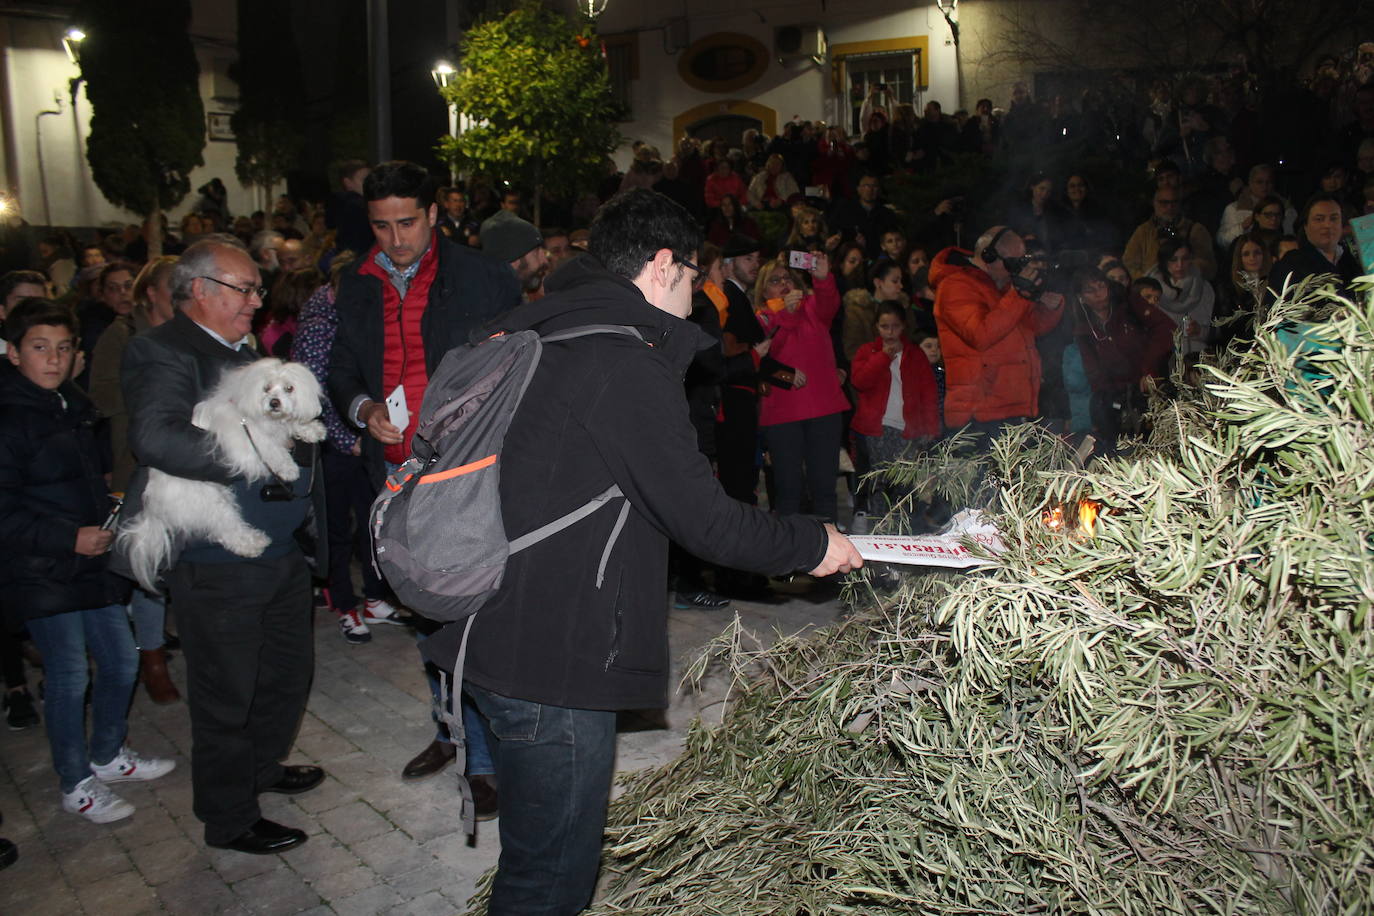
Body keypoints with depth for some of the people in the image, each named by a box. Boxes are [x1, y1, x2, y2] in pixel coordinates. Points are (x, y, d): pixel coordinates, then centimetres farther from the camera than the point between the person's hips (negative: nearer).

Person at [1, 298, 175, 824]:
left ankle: (107, 756, 33)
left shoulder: (71, 407, 12)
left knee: (121, 661, 13)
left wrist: (106, 523, 11)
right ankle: (76, 786, 17)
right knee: (70, 676, 0)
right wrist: (70, 538, -20)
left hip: (91, 559, 8)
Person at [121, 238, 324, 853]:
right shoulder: (162, 352, -15)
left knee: (288, 670, 23)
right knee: (226, 696, 6)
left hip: (281, 550, 9)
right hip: (217, 566, -9)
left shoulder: (242, 352, 15)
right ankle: (229, 820, 24)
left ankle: (262, 767, 46)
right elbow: (156, 437, -32)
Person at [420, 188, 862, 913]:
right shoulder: (624, 364, -17)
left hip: (489, 634, 10)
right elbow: (704, 520, -17)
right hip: (553, 663, -10)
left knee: (540, 854, 24)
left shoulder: (527, 335, 12)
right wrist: (811, 544, -1)